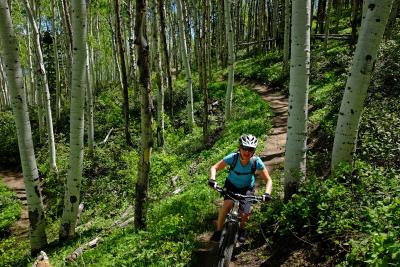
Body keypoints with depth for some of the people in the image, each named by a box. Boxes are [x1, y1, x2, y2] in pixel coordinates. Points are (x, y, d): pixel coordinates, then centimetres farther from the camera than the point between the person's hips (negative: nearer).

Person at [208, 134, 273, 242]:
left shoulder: (256, 161, -28)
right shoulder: (233, 157, -29)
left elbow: (268, 180, -20)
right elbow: (214, 168, -23)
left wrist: (267, 193, -38)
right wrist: (212, 179, -42)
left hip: (247, 188, 1)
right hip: (231, 185, 0)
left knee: (245, 214, -12)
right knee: (227, 205, -26)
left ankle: (242, 229, 24)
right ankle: (218, 231, -7)